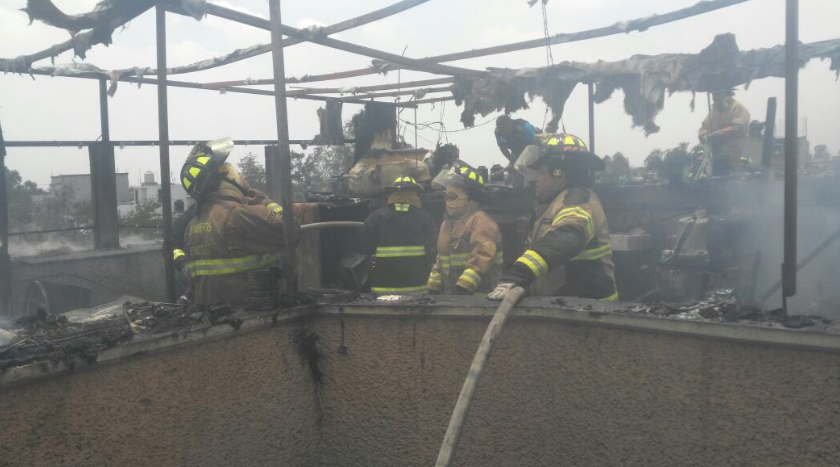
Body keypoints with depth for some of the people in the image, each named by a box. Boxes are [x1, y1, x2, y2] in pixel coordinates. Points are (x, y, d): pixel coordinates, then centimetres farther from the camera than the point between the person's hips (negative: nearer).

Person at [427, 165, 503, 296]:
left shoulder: (480, 221, -12)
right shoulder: (447, 222, 17)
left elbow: (481, 260, -24)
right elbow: (441, 260, 23)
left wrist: (463, 288, -30)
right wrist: (433, 289, 17)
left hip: (478, 297, -9)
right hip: (451, 295, 9)